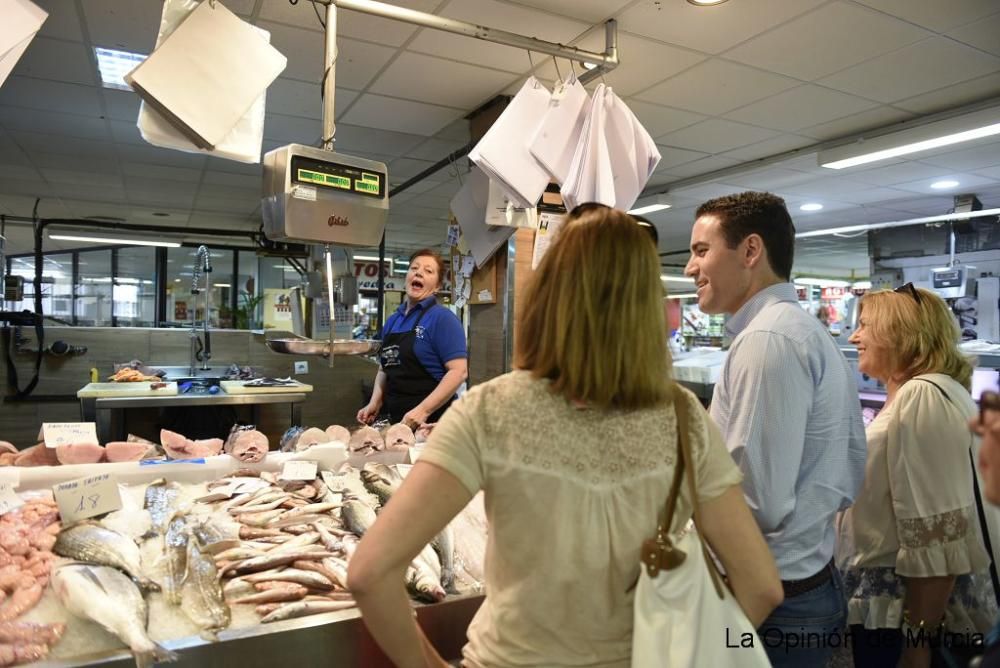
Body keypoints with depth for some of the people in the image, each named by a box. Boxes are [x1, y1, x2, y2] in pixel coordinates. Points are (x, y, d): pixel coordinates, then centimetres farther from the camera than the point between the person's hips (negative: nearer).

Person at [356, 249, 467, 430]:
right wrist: (375, 403, 4)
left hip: (431, 423, -6)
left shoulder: (442, 318, -9)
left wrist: (423, 410, -23)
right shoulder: (392, 321, 11)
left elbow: (459, 371, -17)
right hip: (395, 421, 6)